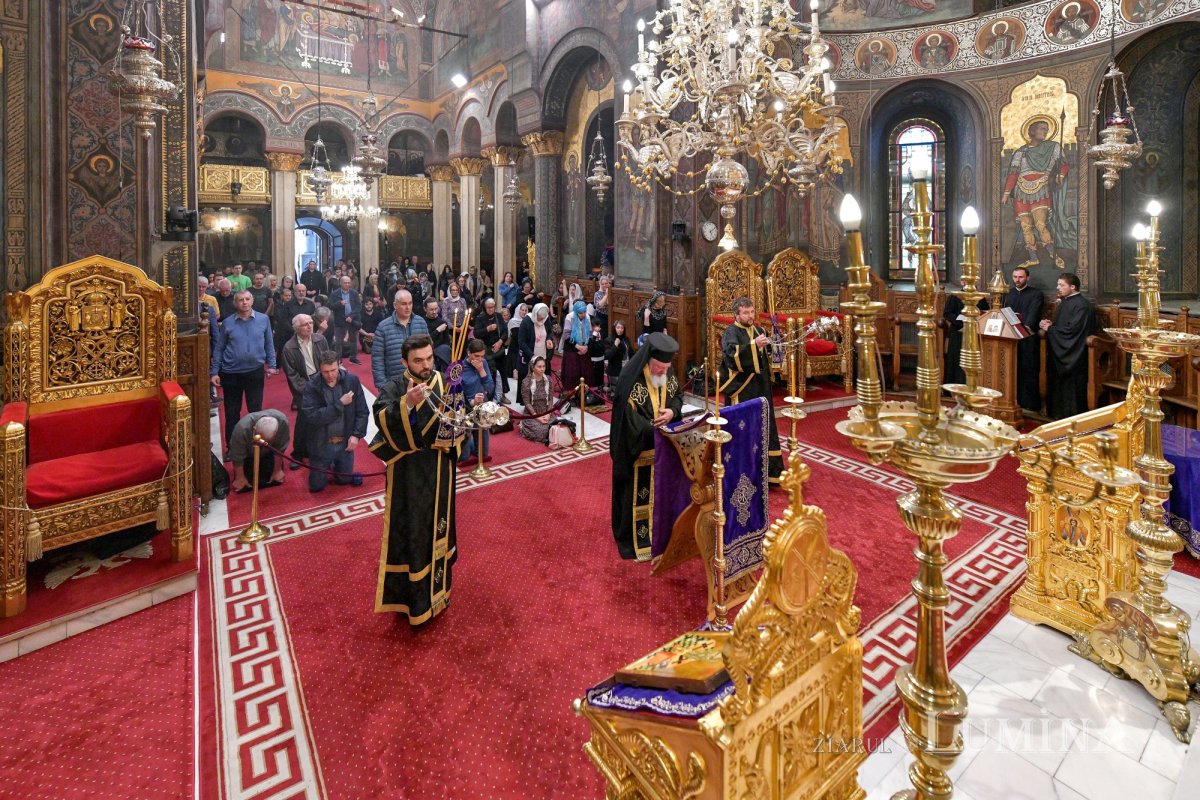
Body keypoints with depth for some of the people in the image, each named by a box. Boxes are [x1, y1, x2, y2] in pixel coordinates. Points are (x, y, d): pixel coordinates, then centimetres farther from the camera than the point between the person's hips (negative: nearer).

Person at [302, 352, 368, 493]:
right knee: (316, 485, 8)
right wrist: (340, 404, -24)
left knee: (344, 480, 13)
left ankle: (334, 465, 44)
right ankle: (328, 465, 38)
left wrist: (357, 434, -13)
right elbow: (310, 417, -24)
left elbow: (362, 411, -3)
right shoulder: (312, 386, -15)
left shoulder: (352, 380, -9)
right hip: (321, 443, -1)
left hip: (344, 441, 2)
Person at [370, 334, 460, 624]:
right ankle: (408, 594, 21)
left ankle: (436, 588, 35)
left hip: (438, 472, 4)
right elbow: (381, 418, -28)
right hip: (407, 475, -3)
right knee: (408, 530, 4)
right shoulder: (393, 388, -10)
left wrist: (451, 438, -16)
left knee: (437, 526, 16)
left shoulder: (445, 384, 0)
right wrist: (406, 403, -44)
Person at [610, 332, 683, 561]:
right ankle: (636, 540, 22)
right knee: (638, 493, 6)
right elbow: (629, 417, -23)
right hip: (637, 447, -6)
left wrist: (672, 411, -12)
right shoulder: (631, 378, -23)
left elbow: (677, 396, 10)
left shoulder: (668, 373, -3)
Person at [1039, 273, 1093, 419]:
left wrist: (1049, 328, -12)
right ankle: (1059, 414, 22)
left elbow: (1071, 329, -22)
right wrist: (1049, 325, -1)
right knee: (1059, 385, 13)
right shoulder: (1064, 302, 13)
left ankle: (1073, 415, 8)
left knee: (1071, 388, -1)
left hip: (1072, 356, -9)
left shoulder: (1082, 304, -15)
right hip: (1059, 352, 9)